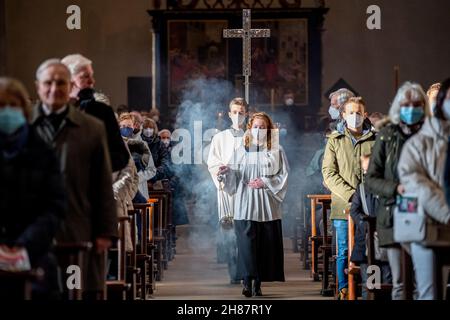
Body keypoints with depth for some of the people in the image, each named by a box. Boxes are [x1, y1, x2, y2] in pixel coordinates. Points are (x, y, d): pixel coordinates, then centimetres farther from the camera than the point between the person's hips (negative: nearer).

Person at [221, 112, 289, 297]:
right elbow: (237, 176, 8)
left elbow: (283, 176, 3)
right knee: (247, 242, -11)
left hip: (268, 205, 0)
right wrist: (228, 171, -12)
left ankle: (258, 283, 5)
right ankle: (247, 282, -14)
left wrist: (265, 182, -9)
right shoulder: (242, 150, 10)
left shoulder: (276, 151, 7)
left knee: (266, 244, -1)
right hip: (246, 205, 0)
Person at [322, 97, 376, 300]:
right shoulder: (335, 140, 10)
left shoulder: (375, 140, 10)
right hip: (343, 206, 0)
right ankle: (344, 292, 6)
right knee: (344, 252, 0)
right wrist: (350, 195, -12)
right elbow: (329, 174, 1)